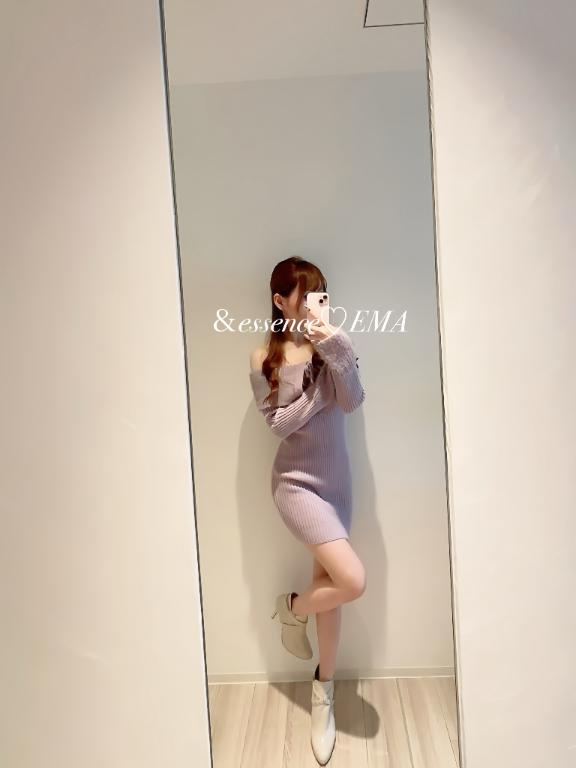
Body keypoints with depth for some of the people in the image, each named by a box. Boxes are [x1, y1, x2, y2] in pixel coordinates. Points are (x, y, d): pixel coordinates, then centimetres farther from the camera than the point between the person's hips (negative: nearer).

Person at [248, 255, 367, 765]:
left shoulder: (333, 346, 0)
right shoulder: (265, 358, -6)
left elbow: (354, 401, -13)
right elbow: (279, 423, -11)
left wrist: (334, 350, -24)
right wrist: (318, 389, -17)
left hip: (337, 481, 4)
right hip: (297, 483, -4)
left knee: (329, 584, 13)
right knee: (353, 581, -16)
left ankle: (324, 692, 35)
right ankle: (291, 608, 18)